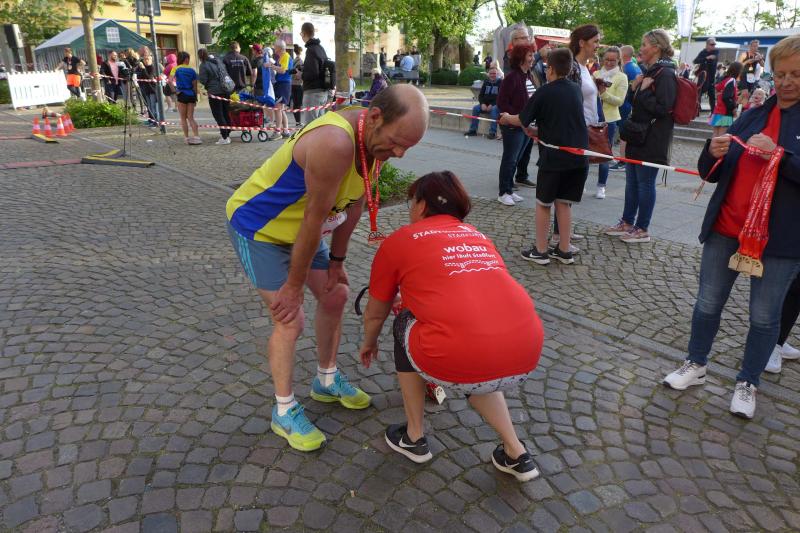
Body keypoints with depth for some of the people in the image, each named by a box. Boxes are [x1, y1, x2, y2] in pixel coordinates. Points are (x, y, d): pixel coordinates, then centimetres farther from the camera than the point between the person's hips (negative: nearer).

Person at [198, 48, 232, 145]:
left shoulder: (204, 65, -10)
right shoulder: (218, 61, 11)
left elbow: (202, 80, -11)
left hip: (214, 92, -7)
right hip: (225, 90, 7)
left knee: (218, 115, -2)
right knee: (226, 113, 13)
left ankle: (225, 138, -5)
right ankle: (227, 134, 21)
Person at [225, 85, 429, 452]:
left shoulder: (378, 138, -10)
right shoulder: (335, 143, -38)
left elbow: (353, 204, 0)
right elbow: (314, 219, -30)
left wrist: (336, 260, 4)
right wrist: (294, 286, -19)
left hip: (300, 226, 8)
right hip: (258, 226, -8)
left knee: (335, 295, 13)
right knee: (290, 319, -7)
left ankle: (327, 381, 33)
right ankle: (284, 412, 13)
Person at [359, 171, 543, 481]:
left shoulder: (398, 241, 11)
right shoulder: (477, 236, 25)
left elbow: (375, 314, 24)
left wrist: (369, 343, 45)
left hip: (459, 362, -5)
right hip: (526, 358, 6)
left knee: (404, 326, 24)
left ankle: (414, 438, 32)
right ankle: (516, 454, 27)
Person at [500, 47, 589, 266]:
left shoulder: (544, 92, -8)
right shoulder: (576, 89, 8)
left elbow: (523, 120, -1)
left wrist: (507, 118, 20)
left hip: (553, 157, -5)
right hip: (578, 156, 5)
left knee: (543, 203, 7)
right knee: (564, 203, 12)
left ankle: (540, 251, 10)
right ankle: (564, 250, 16)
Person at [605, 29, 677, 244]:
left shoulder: (666, 74, -14)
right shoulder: (651, 72, 15)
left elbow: (663, 107, -22)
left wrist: (643, 90, -16)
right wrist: (636, 88, 6)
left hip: (651, 140, -9)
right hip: (638, 137, 9)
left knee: (645, 184, -1)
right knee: (632, 181, 15)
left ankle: (642, 230, 10)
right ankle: (627, 223, 27)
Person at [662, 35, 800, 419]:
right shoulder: (752, 117, 9)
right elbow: (712, 174, 10)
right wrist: (713, 153, -11)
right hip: (726, 229, 3)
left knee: (764, 315, 7)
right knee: (708, 303, 10)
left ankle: (747, 384, 24)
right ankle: (696, 366, 29)